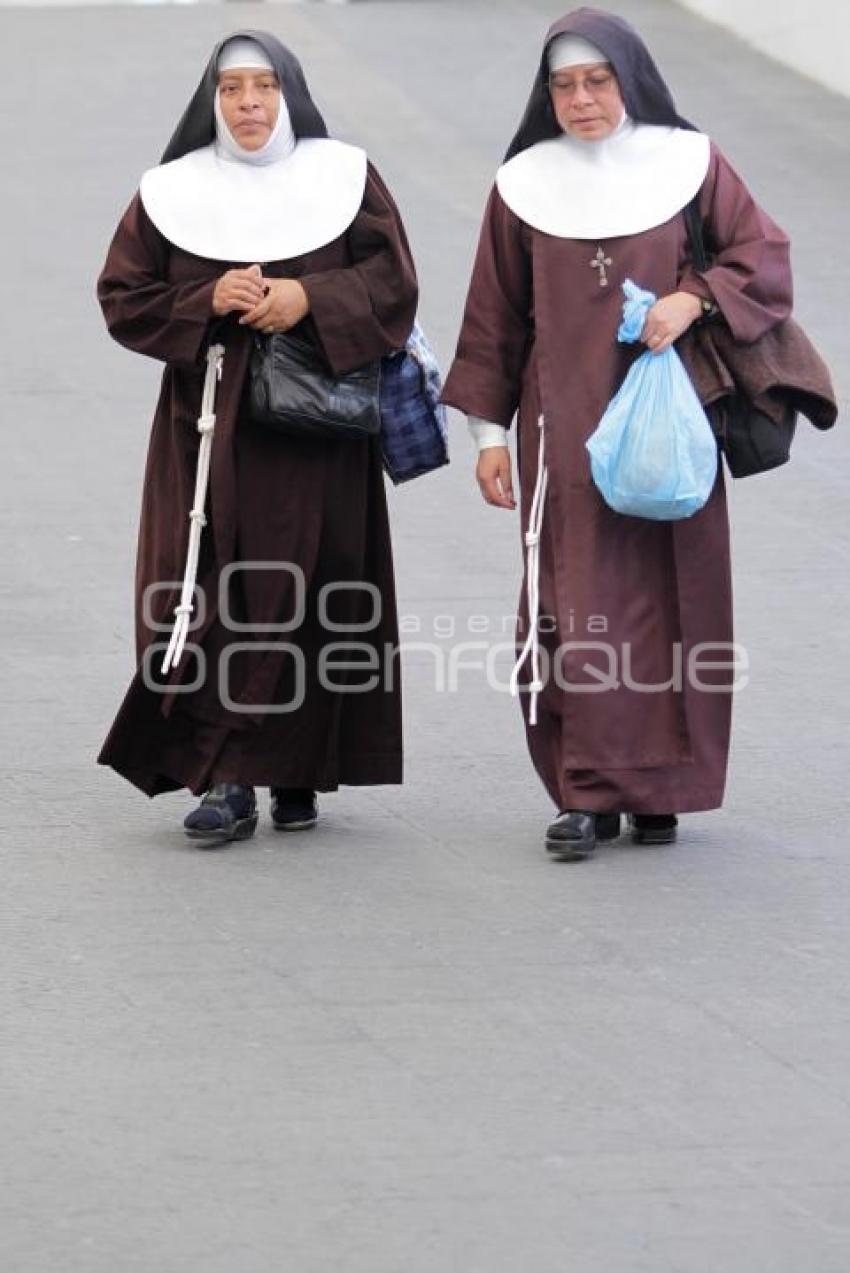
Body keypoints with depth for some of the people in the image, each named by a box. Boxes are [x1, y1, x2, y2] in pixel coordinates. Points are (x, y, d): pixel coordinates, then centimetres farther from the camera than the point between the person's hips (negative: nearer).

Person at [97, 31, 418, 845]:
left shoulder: (344, 178, 6)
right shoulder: (171, 193, 6)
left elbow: (392, 281, 1)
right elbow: (123, 298, 4)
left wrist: (310, 299, -15)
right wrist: (207, 303, -12)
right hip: (208, 428, 0)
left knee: (306, 599, -2)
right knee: (212, 601, -9)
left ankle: (297, 774, 9)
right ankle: (223, 781, -9)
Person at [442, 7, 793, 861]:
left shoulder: (690, 165, 3)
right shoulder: (526, 184, 6)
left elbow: (765, 260, 2)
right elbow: (495, 316, 10)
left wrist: (694, 299, -15)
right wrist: (488, 430, 7)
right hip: (566, 431, 0)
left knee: (671, 600, 1)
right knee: (578, 606, -6)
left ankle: (657, 790, 10)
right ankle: (588, 793, -4)